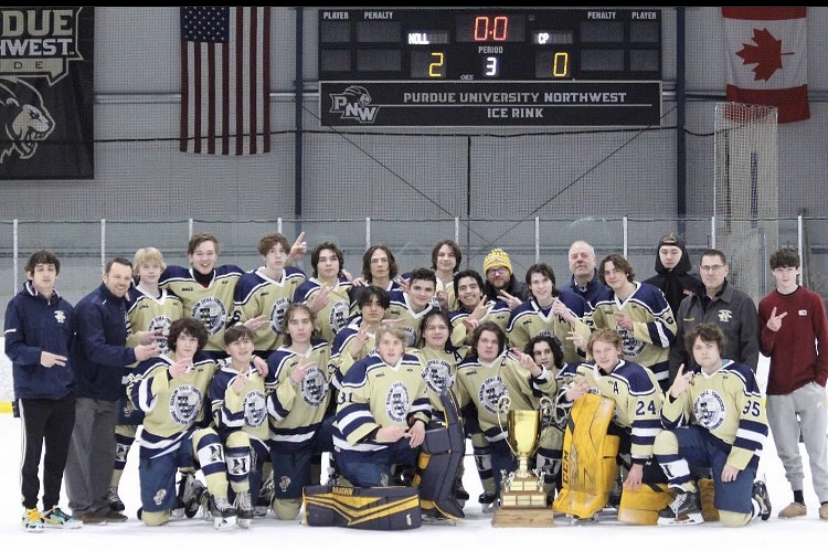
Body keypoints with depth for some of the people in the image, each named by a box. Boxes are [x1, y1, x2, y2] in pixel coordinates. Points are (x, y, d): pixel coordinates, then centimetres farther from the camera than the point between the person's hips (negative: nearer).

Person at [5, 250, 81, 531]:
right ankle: (30, 509, 14)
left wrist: (75, 378, 8)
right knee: (32, 452, 3)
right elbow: (12, 347, -11)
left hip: (64, 393, 4)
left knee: (59, 453, 9)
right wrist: (38, 355, -27)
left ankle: (52, 507, 20)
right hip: (32, 392, -4)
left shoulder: (65, 308, 8)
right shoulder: (19, 305, -6)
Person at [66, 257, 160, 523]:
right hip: (84, 389, -9)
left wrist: (138, 339, 1)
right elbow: (95, 350, -27)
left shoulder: (121, 305, 12)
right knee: (81, 449, -2)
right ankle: (82, 507, 3)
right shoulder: (91, 307, -17)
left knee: (105, 450, 11)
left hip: (109, 389, 9)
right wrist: (132, 354, -35)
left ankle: (100, 504, 18)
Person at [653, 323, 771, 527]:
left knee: (733, 517, -19)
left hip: (737, 450, -5)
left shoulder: (740, 374, -12)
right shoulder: (689, 378, 2)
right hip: (703, 443, 5)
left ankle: (758, 499, 19)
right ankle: (688, 502, -6)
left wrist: (736, 462, -18)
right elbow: (672, 424, -2)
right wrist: (675, 394, -21)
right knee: (664, 439, -23)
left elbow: (755, 424, -15)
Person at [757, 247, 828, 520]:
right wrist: (770, 331, -15)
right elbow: (765, 350, 5)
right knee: (787, 450, 5)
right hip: (778, 389, 3)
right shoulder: (766, 305, 7)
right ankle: (798, 499, 13)